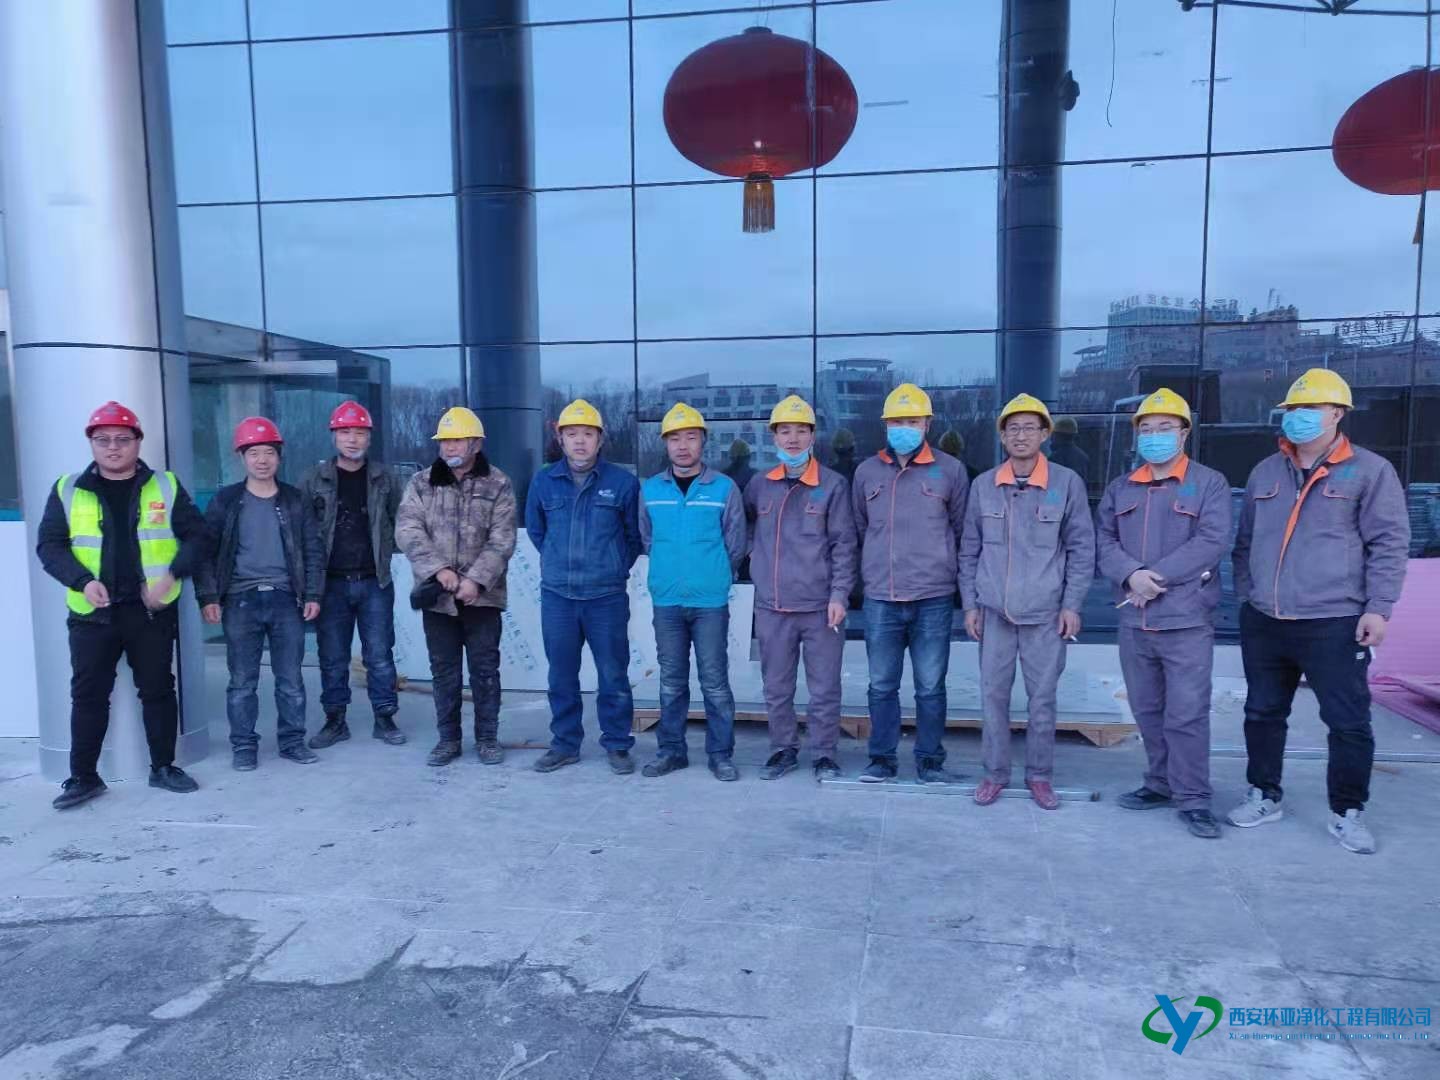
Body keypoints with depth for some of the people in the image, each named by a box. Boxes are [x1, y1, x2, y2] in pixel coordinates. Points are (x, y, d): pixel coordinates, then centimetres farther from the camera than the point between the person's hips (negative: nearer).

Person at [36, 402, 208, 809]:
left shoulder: (165, 486, 4)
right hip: (92, 613, 0)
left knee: (158, 690, 7)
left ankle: (163, 767, 20)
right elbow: (49, 545, 3)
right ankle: (83, 776, 16)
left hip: (152, 610, 0)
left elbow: (195, 535, 3)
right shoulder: (68, 490, 5)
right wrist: (82, 581, -14)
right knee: (88, 695, 5)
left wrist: (172, 573, -13)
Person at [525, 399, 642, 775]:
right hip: (556, 596, 2)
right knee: (562, 676, 11)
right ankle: (565, 743, 24)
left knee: (613, 676, 4)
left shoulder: (623, 482, -4)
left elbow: (634, 535, 7)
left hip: (608, 597, -2)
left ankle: (617, 745, 17)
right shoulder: (543, 481, 4)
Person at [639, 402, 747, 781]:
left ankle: (721, 754, 13)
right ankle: (671, 750, 22)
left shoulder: (724, 488, -3)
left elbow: (735, 544, 3)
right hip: (666, 601, 2)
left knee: (715, 681, 2)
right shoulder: (650, 489, 4)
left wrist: (713, 576, 7)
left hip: (711, 601, -2)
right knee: (671, 681, 11)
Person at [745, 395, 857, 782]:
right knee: (776, 688, 12)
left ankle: (824, 755, 19)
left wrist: (839, 594, -10)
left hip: (820, 606, -3)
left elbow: (844, 545, -4)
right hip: (771, 606, 3)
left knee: (824, 690, 5)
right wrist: (756, 552, 12)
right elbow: (746, 525, 26)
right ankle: (783, 750, 27)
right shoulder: (759, 485, 7)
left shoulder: (833, 484, -2)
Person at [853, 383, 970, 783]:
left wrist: (951, 573, 8)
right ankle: (882, 757, 21)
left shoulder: (950, 470, 2)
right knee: (882, 685, 9)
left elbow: (962, 529, 7)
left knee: (930, 687, 6)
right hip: (880, 599, 2)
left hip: (933, 599, -2)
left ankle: (930, 759, 19)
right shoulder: (867, 472, 8)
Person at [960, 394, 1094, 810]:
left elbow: (1081, 549, 1)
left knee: (1043, 698, 7)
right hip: (994, 612, 2)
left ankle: (1040, 775, 22)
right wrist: (970, 604, 5)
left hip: (1045, 612, -2)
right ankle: (995, 772, 21)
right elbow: (969, 550, 9)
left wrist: (1072, 605, -3)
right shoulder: (983, 485, 4)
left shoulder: (1067, 483, -2)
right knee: (993, 694, 7)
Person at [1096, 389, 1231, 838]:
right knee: (1147, 711, 13)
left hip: (1187, 619, -5)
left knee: (1186, 713, -5)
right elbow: (1104, 540, 5)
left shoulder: (1209, 483, 1)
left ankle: (1192, 799, 6)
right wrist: (1131, 574, -15)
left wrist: (1158, 576, -16)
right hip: (1133, 620, 5)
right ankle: (1161, 784, 27)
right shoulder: (1120, 489, 14)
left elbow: (1212, 541, -11)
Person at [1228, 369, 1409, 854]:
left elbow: (1389, 544, -5)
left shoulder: (1370, 471, -3)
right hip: (1263, 623, 5)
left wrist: (1378, 607, -11)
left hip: (1334, 624, -4)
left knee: (1348, 723, 3)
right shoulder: (1265, 473, 11)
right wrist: (1244, 598, 11)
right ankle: (1264, 796, 28)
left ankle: (1347, 812, 19)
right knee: (1263, 714, 13)